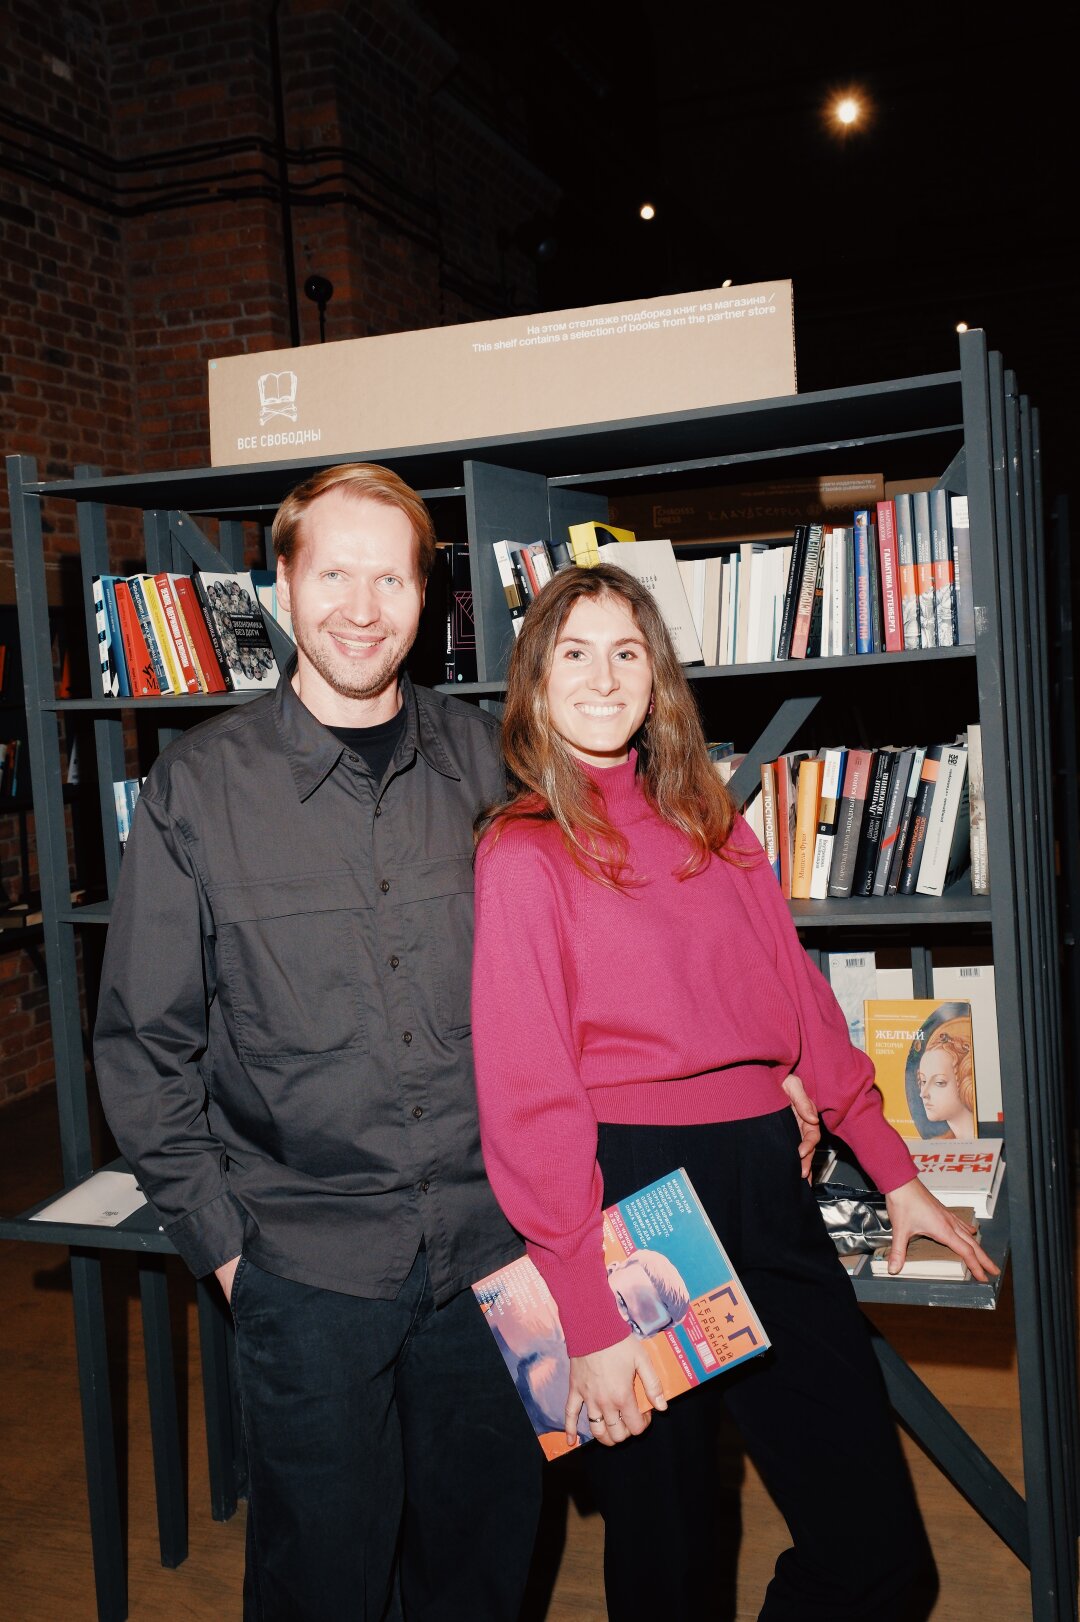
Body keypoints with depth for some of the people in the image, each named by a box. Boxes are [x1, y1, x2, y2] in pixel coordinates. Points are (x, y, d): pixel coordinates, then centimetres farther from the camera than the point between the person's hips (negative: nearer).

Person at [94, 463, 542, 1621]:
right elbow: (144, 1043, 0)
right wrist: (216, 1233, -3)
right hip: (308, 1256, -2)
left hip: (493, 1237, 2)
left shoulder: (482, 763, 1)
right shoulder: (198, 786, -5)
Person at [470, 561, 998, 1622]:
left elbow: (799, 998, 15)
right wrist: (590, 1319, -14)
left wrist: (895, 1173, 12)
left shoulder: (710, 821, 12)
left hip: (766, 1189, 5)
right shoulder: (520, 850, -6)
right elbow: (527, 1095, -11)